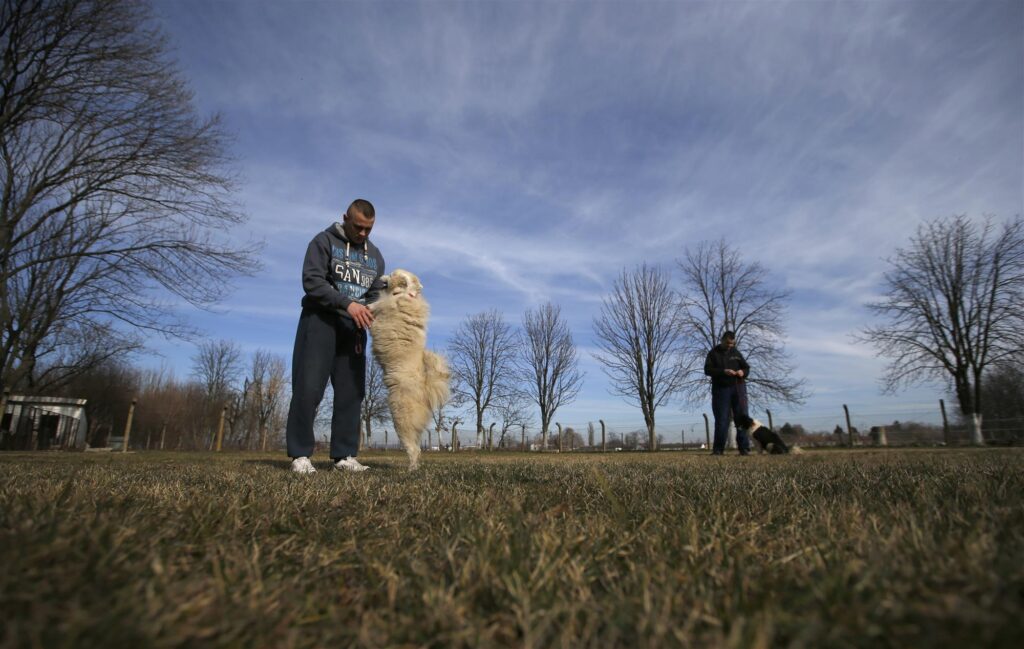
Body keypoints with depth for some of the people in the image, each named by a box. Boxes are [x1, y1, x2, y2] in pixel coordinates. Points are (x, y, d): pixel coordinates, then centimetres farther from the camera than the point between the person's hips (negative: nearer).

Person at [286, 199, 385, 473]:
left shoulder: (375, 255, 16)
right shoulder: (324, 241, 0)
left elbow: (376, 294, 13)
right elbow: (312, 281, -12)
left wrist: (371, 314, -10)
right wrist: (347, 304, -24)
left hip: (354, 327, 5)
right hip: (320, 321, -4)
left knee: (351, 392, 0)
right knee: (309, 387, -9)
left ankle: (344, 455, 3)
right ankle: (300, 454, -2)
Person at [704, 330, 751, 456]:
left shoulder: (736, 352, 13)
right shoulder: (714, 353, 4)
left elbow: (747, 368, 16)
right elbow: (707, 370, -6)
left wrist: (743, 372, -8)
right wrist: (723, 372, -19)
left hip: (738, 389, 3)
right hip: (721, 390, -3)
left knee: (742, 418, -2)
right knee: (721, 420, -3)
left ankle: (744, 448, 2)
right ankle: (718, 449, 3)